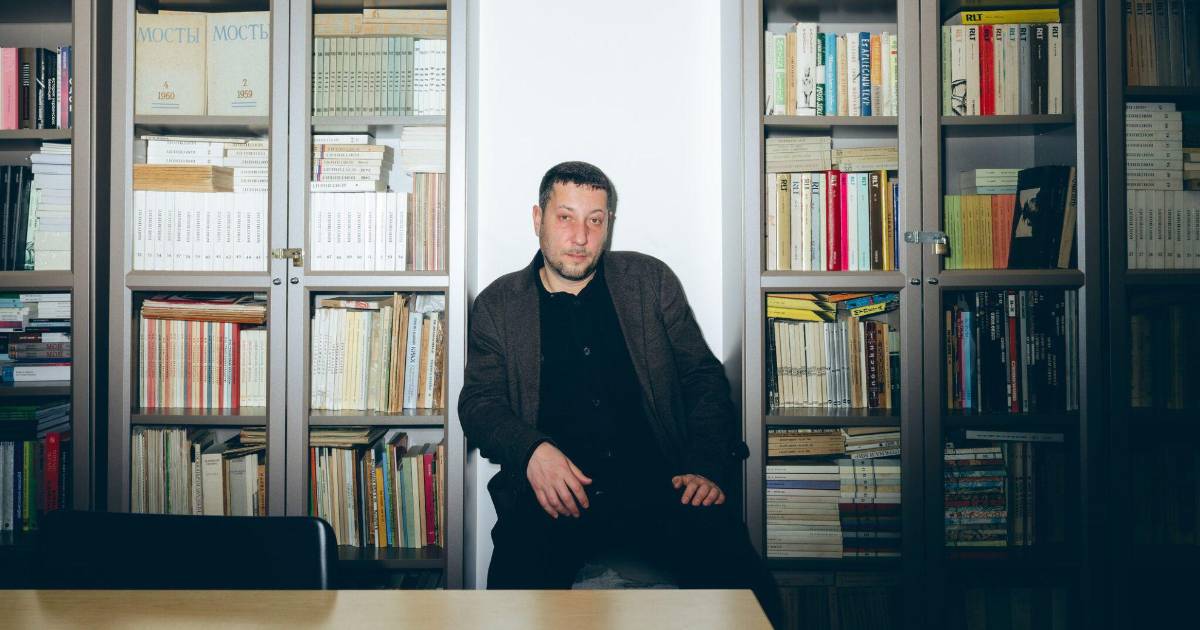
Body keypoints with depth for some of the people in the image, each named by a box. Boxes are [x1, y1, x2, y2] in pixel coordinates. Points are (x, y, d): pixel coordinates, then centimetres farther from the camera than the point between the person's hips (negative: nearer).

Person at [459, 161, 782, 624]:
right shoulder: (498, 305, 13)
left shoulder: (652, 281, 14)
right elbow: (478, 402, 7)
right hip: (555, 493, 0)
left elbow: (705, 378, 12)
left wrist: (707, 468, -4)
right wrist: (532, 451, -14)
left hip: (658, 482, 1)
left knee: (740, 580, -25)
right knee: (517, 585, -30)